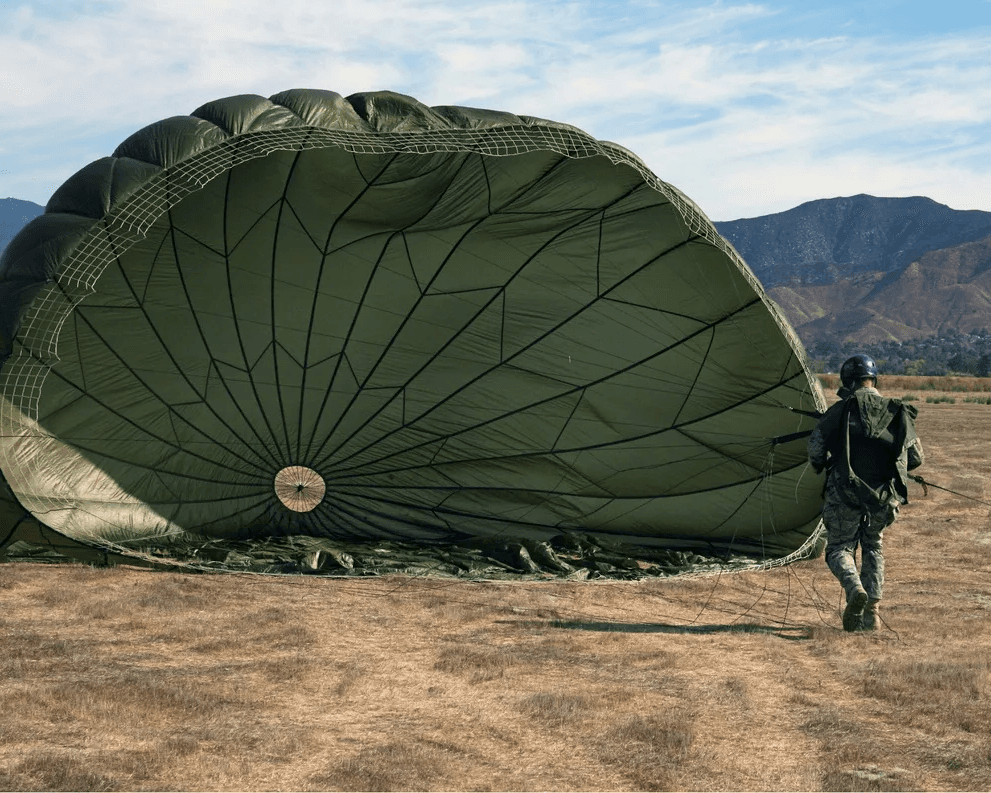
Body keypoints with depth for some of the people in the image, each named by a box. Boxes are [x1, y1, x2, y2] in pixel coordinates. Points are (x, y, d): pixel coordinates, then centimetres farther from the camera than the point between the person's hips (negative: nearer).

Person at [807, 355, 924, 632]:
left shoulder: (843, 408, -1)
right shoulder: (898, 413, 10)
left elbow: (816, 442, -5)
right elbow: (917, 457, 16)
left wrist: (819, 466, 16)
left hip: (845, 492, -3)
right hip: (884, 495, 3)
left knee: (839, 548, 9)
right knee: (873, 548, 22)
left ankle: (855, 590, -21)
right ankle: (872, 609, 9)